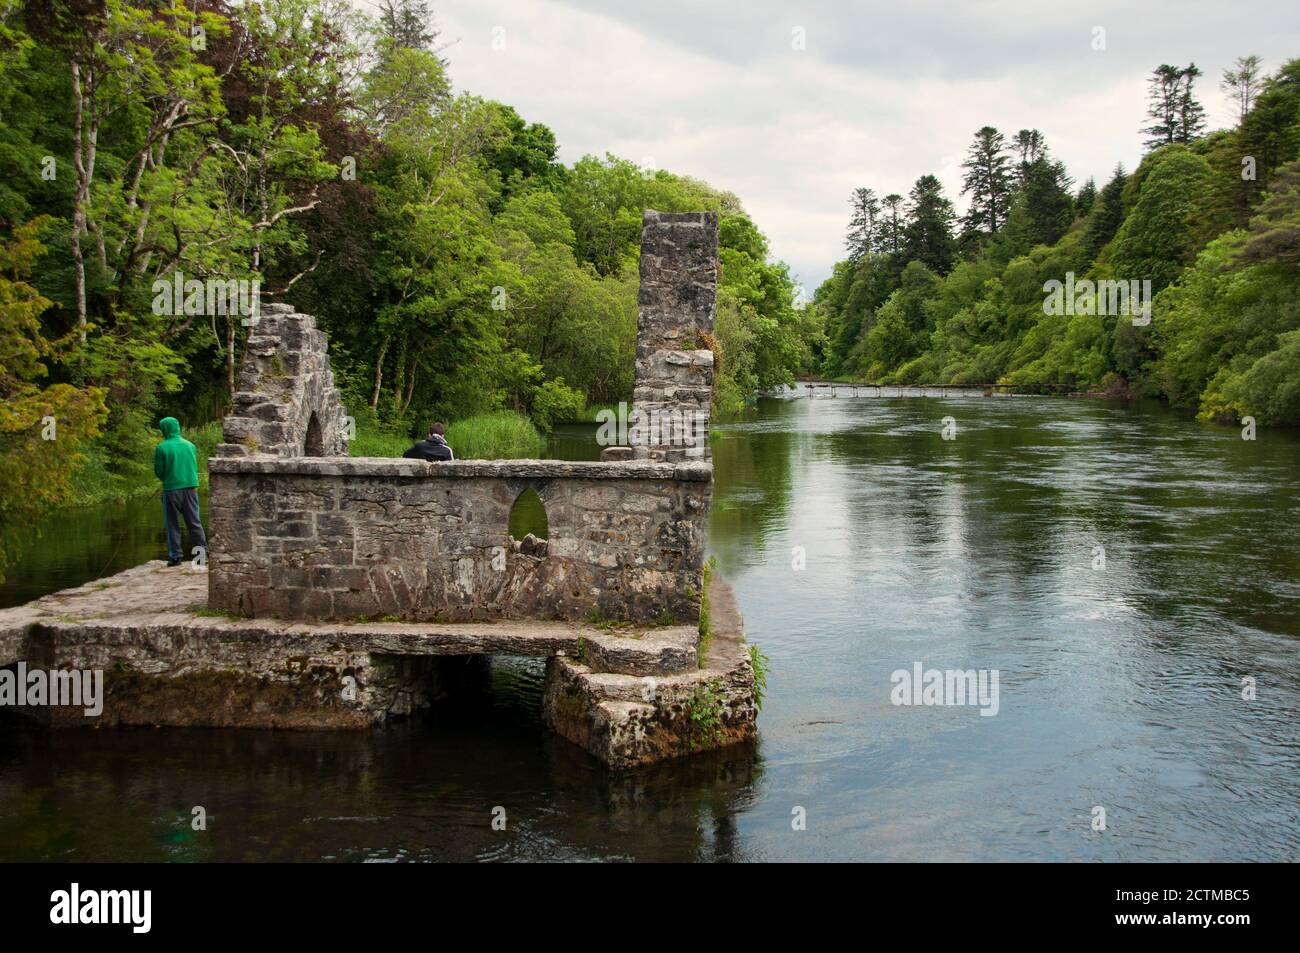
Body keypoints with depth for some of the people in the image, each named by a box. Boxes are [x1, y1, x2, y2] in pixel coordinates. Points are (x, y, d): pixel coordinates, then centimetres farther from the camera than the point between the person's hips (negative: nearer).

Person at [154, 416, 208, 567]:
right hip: (190, 487, 3)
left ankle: (176, 555, 6)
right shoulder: (190, 445, 3)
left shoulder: (162, 448, -9)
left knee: (173, 525, 6)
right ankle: (202, 550, 5)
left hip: (171, 489, -3)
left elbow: (158, 471, -3)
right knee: (194, 522, 10)